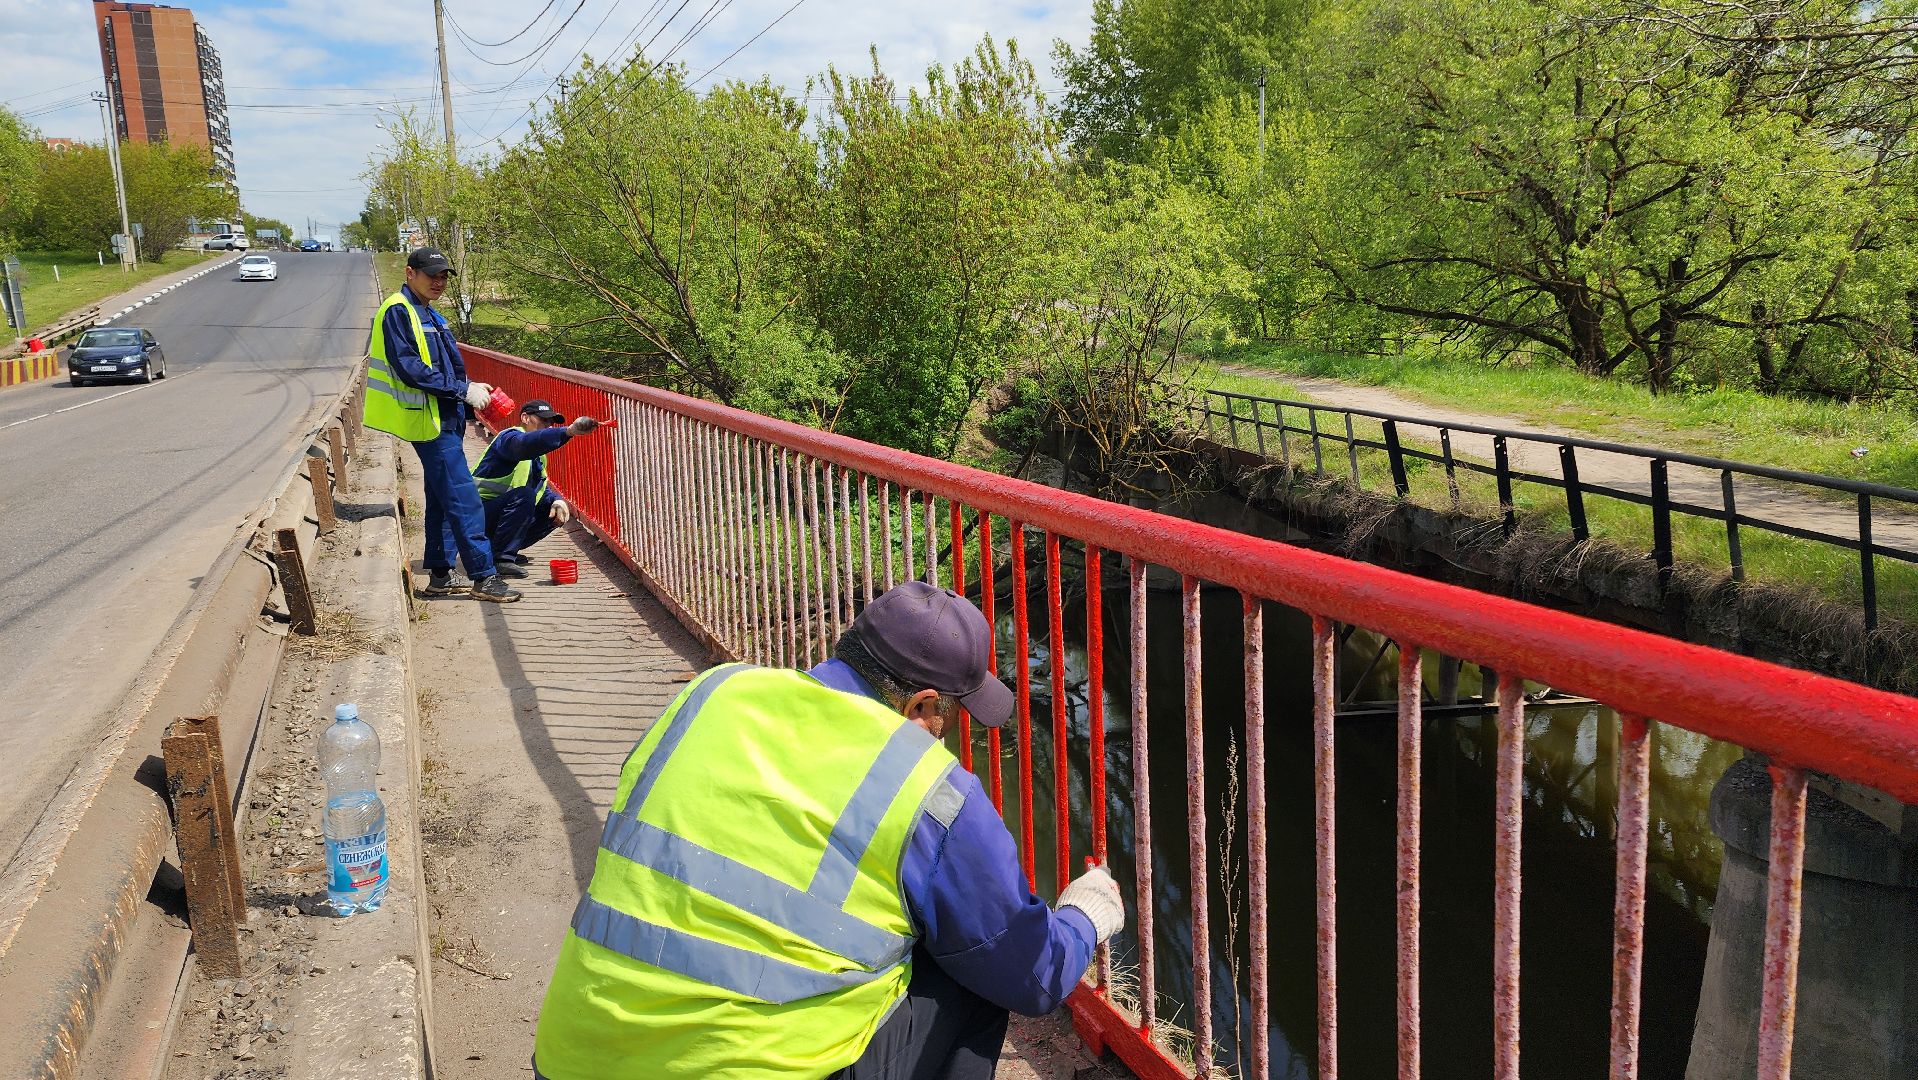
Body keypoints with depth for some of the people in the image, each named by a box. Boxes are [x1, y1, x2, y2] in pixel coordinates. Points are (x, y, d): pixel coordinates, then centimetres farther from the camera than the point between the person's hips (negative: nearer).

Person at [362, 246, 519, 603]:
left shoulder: (427, 314, 18)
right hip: (429, 422, -10)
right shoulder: (398, 312, -12)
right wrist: (463, 390, -19)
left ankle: (439, 576, 20)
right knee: (464, 500, -10)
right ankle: (484, 577, -7)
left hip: (444, 421, 10)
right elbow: (409, 369, -21)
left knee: (442, 500, 13)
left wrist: (470, 388, 6)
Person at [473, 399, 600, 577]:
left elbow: (542, 488, 14)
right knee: (523, 495, -32)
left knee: (556, 511, 3)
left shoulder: (537, 456, 15)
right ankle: (501, 559, -25)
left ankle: (506, 550, 10)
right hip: (479, 514, -9)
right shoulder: (509, 437, -15)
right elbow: (526, 443, -39)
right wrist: (569, 431, -53)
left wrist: (557, 501, -11)